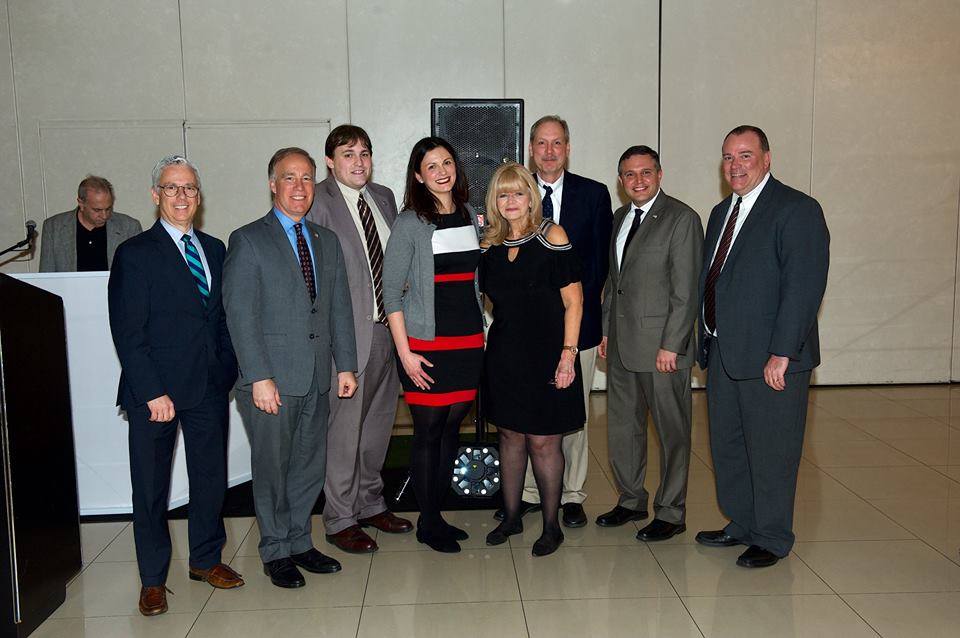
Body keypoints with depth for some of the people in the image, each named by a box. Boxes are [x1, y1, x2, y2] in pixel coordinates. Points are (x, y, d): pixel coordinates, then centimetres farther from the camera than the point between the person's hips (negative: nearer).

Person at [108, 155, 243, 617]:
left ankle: (206, 559, 33)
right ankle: (153, 579, 22)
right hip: (155, 391, -4)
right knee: (151, 487, 7)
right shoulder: (135, 254, -6)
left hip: (210, 388, 5)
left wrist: (228, 373, 2)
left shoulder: (215, 249, 11)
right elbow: (128, 334, -10)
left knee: (211, 476, 14)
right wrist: (152, 392, -15)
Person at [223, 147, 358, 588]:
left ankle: (299, 542, 28)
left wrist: (346, 366, 7)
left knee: (310, 465, 12)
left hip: (317, 379, 5)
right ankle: (276, 551, 20)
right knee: (272, 468, 5)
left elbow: (340, 308, 14)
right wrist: (259, 377, -15)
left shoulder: (327, 242, 14)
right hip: (272, 379, -5)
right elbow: (240, 315, -10)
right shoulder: (248, 241, -4)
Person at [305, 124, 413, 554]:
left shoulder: (384, 197, 12)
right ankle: (340, 519, 16)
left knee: (379, 421, 17)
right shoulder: (317, 202, -8)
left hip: (387, 327, 7)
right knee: (343, 427, 0)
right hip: (346, 332, -7)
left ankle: (370, 503, 34)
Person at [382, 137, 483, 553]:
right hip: (426, 344, -5)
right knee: (429, 433, 2)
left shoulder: (471, 216, 10)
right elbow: (391, 291, -8)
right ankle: (427, 524, 16)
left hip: (468, 342, 5)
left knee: (452, 429, 11)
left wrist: (482, 333, 12)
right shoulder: (410, 223, -7)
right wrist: (404, 352, -13)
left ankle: (437, 514, 25)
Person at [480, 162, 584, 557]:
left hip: (546, 354, -4)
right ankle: (511, 517, 27)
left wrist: (568, 353, -14)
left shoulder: (551, 237, -7)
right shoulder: (490, 245, 7)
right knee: (510, 436, 12)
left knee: (543, 442, 1)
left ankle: (551, 526, 17)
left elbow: (573, 301, -9)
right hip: (504, 354, 5)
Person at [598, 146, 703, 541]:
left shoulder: (681, 218, -9)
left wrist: (671, 345, -17)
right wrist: (606, 331, 14)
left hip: (662, 345, -7)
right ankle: (631, 500, 31)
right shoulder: (620, 218, 14)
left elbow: (686, 290, -14)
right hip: (621, 345, 8)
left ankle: (670, 513, 17)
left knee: (672, 430, 5)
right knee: (622, 426, 15)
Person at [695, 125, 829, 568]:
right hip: (723, 354, 8)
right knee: (727, 447, 17)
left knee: (771, 453, 4)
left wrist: (781, 353, -21)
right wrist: (706, 341, 11)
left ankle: (772, 539, 21)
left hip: (771, 359, -8)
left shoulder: (797, 210, -11)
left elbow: (804, 287, -18)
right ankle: (741, 525, 34)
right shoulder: (722, 212, 15)